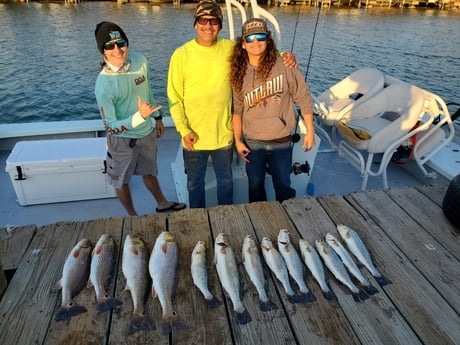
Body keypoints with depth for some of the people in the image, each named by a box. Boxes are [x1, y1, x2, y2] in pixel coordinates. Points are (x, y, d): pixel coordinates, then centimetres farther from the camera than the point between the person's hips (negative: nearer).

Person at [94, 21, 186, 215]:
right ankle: (133, 216, 42)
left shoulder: (140, 61, -11)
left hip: (147, 132, 5)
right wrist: (140, 116, -38)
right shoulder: (104, 84, -28)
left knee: (148, 172, 28)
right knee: (121, 180, 17)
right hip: (123, 139, -5)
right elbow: (110, 127, -25)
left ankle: (162, 203, 51)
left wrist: (157, 118, 15)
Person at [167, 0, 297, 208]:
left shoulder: (230, 49, -3)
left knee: (225, 181, 20)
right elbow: (174, 97, -5)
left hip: (224, 134, 2)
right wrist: (183, 129, -12)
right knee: (195, 183, 18)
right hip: (194, 136, -1)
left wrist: (285, 57, -9)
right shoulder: (181, 55, -8)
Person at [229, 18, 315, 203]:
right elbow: (237, 109, 4)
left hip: (281, 142, -2)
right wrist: (238, 141, 1)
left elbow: (303, 97, -4)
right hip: (252, 142, 3)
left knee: (284, 187, 12)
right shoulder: (239, 73, -1)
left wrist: (310, 131, -3)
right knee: (255, 187, 17)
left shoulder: (283, 65, -10)